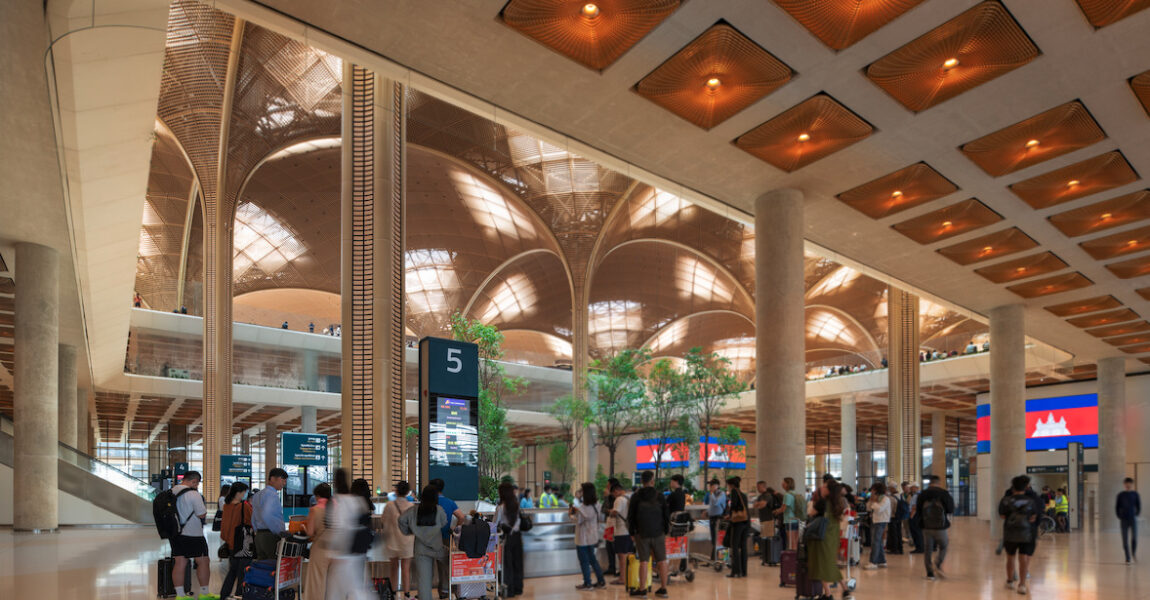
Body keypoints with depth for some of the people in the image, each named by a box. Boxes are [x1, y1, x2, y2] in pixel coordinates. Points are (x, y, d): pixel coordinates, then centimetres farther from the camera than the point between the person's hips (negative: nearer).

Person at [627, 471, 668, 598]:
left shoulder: (636, 497, 0)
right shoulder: (659, 496, 2)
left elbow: (630, 516, 2)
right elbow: (666, 515, 5)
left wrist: (632, 532, 10)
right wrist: (665, 531, 13)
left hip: (642, 533, 0)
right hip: (658, 533, 1)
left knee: (643, 561, 1)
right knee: (662, 560, 6)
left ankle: (642, 589, 2)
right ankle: (663, 588, 8)